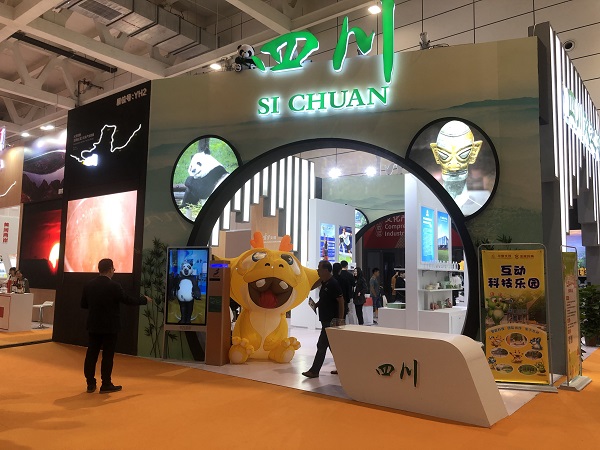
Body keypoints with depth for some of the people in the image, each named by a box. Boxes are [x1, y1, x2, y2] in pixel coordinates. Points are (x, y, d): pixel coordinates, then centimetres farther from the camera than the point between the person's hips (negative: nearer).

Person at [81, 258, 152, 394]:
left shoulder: (89, 285, 0)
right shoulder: (114, 286, -16)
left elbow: (83, 304, 7)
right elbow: (128, 300, -9)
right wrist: (144, 299, 6)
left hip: (94, 326, 5)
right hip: (110, 327, -5)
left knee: (92, 354, 11)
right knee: (107, 355, 3)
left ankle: (90, 384, 17)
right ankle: (106, 385, 9)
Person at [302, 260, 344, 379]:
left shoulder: (333, 284, -17)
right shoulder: (324, 283, 11)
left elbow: (341, 301, -18)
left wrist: (340, 319, -19)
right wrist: (317, 304, 6)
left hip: (331, 321, -9)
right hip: (325, 320, 9)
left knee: (321, 345, -5)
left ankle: (314, 371, 1)